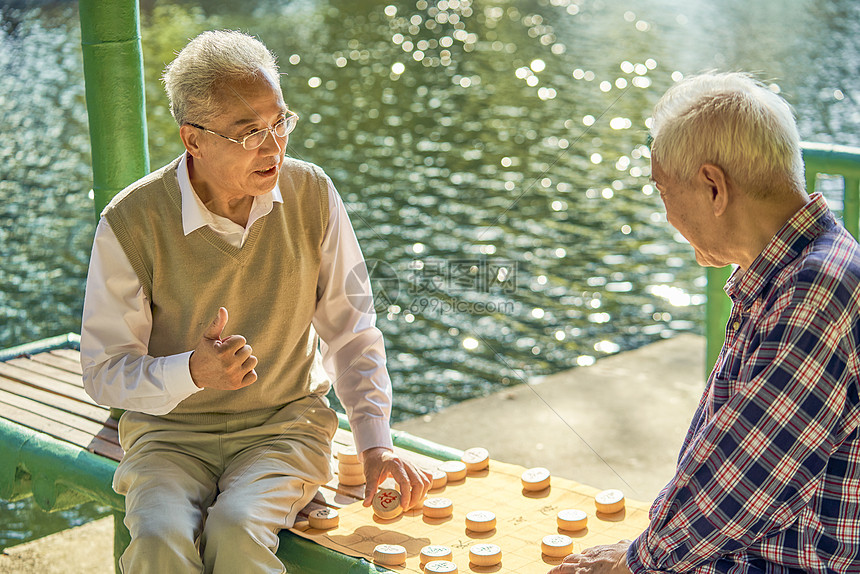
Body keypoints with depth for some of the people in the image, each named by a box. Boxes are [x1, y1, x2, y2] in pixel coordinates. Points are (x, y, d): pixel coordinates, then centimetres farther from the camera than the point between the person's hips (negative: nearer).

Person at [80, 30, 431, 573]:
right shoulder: (131, 222, -14)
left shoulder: (312, 195, -5)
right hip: (171, 430, -1)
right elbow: (105, 372, -8)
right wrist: (192, 372, -28)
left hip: (287, 425, 1)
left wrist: (376, 443, -6)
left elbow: (352, 331, 4)